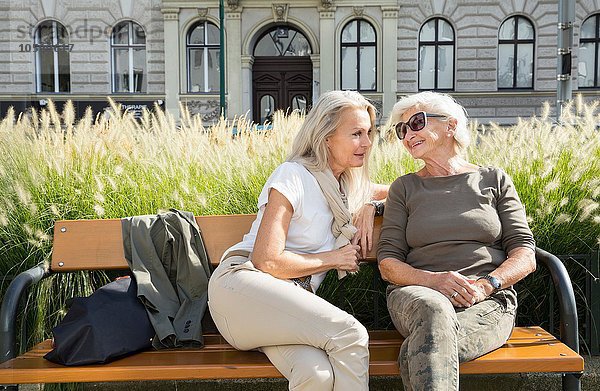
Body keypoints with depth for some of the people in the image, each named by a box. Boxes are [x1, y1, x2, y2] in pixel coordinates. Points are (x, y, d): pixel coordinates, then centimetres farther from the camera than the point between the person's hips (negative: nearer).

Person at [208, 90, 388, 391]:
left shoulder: (348, 185, 17)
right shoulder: (294, 175, -7)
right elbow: (266, 260, -13)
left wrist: (368, 206, 12)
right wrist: (334, 258, -3)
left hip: (291, 302, 6)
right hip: (240, 285, -6)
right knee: (350, 334, -28)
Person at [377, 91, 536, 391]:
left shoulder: (494, 180, 14)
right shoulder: (404, 188, 15)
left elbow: (525, 256, 7)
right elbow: (388, 263, 6)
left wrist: (485, 284, -13)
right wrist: (434, 280, -14)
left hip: (488, 302, -1)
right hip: (418, 293, 1)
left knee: (418, 353, -35)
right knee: (434, 309, -39)